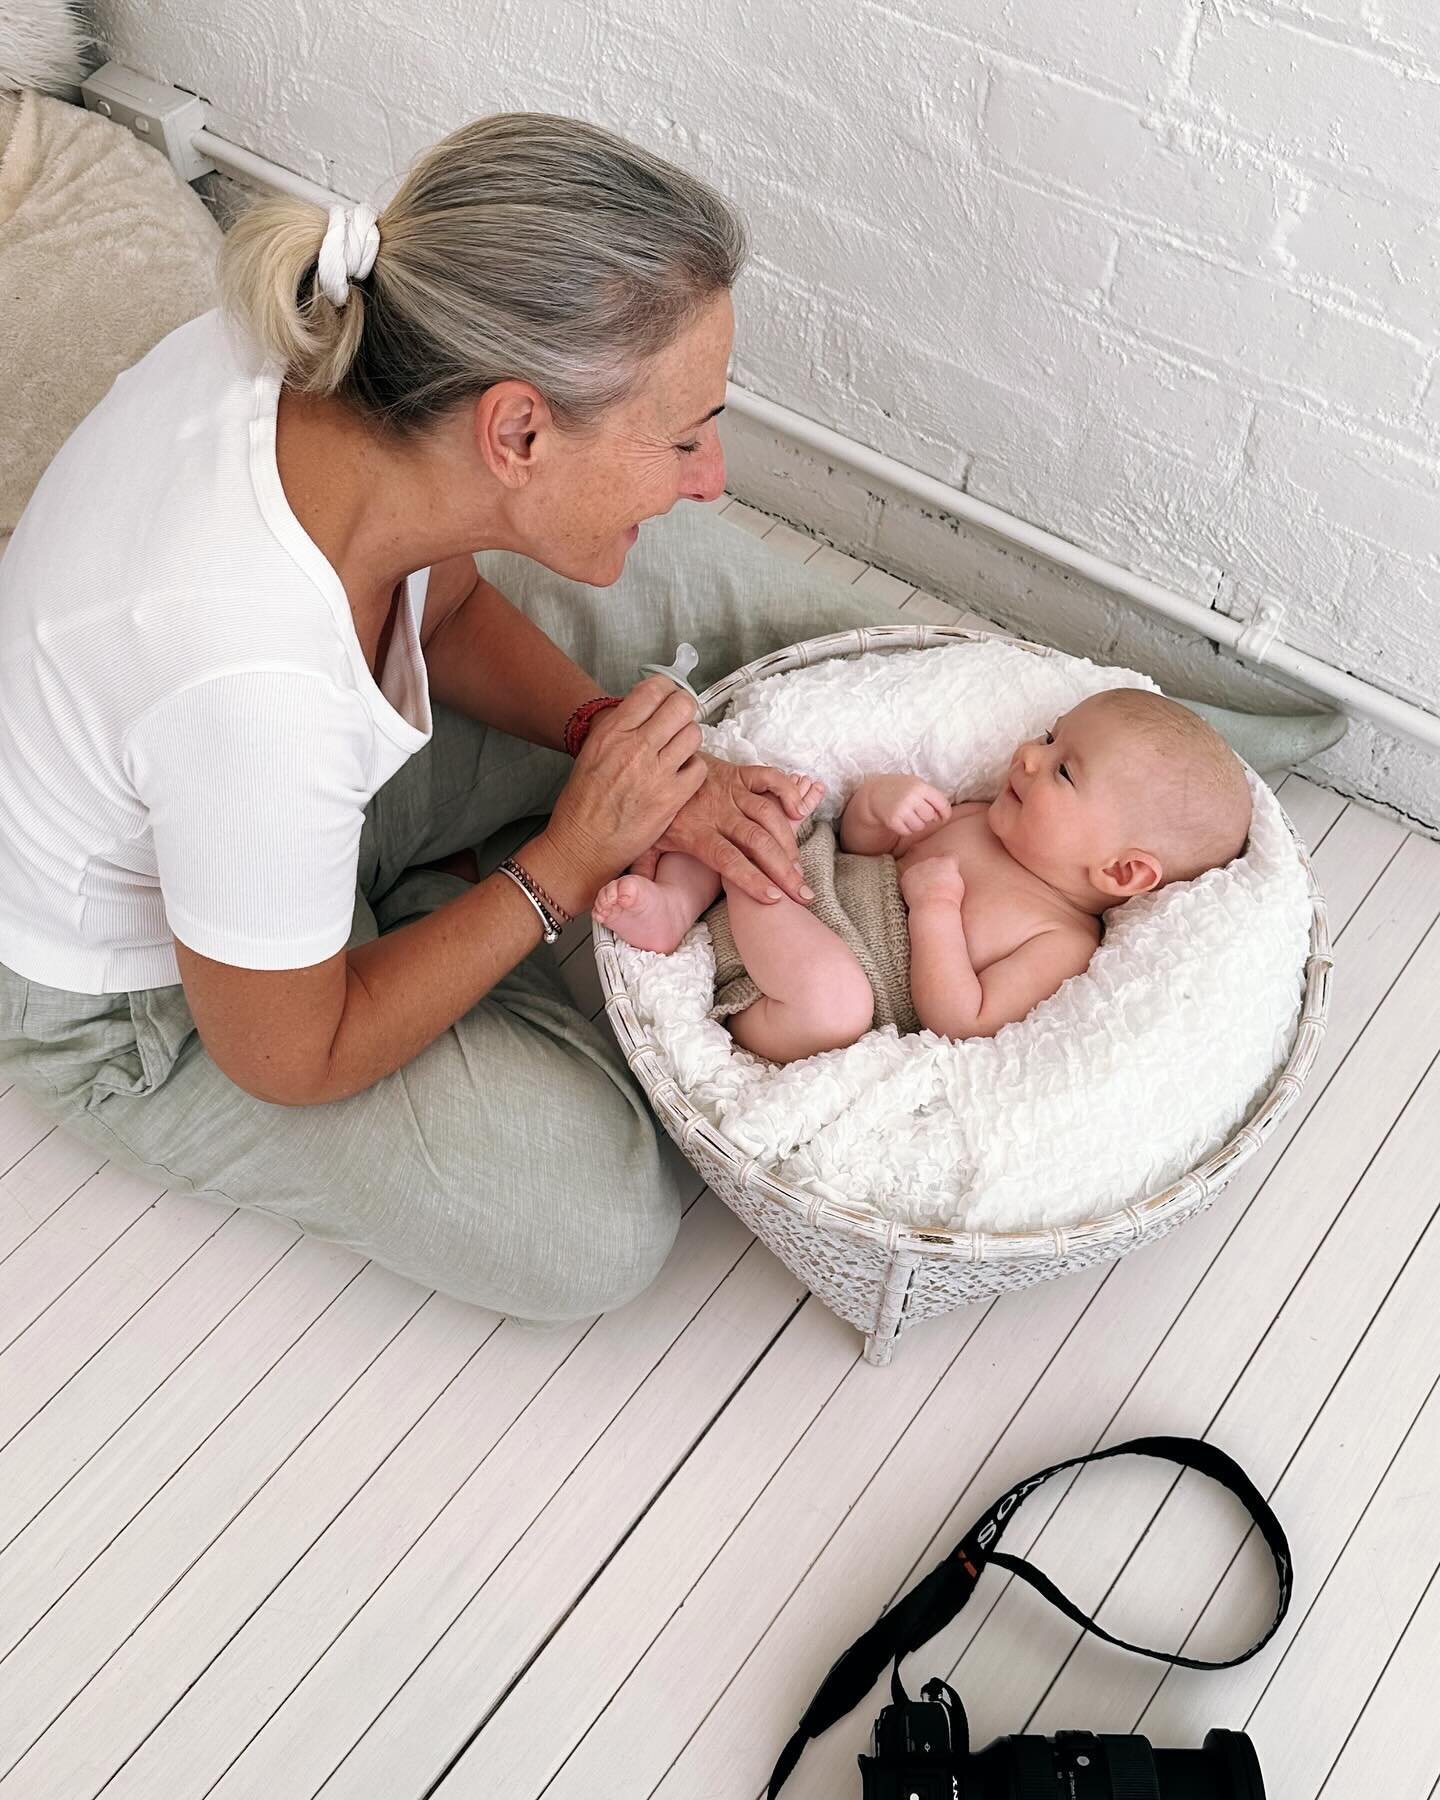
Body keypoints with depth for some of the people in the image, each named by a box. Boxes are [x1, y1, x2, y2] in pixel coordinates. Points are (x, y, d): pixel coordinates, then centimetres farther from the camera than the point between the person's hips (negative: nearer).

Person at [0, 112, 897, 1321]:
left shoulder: (321, 357, -23)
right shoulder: (261, 692, -44)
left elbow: (448, 610, 0)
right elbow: (290, 1061, -25)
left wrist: (615, 740, -18)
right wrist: (569, 861, -23)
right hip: (154, 1009, -5)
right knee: (596, 1219, -16)